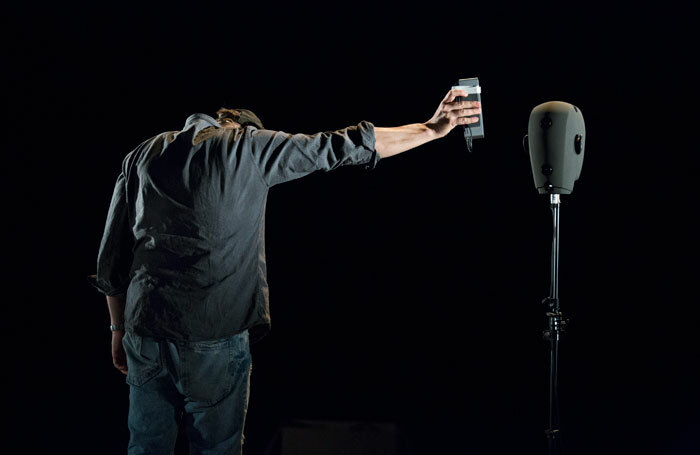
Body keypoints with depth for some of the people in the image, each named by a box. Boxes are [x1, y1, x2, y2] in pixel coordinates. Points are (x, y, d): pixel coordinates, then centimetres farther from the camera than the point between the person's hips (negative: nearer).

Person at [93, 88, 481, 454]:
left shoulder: (141, 156, 13)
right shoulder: (249, 146, 1)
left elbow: (111, 260, 13)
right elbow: (345, 147, 1)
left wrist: (119, 329, 22)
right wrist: (431, 129, 8)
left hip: (145, 332, 4)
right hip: (213, 339, -4)